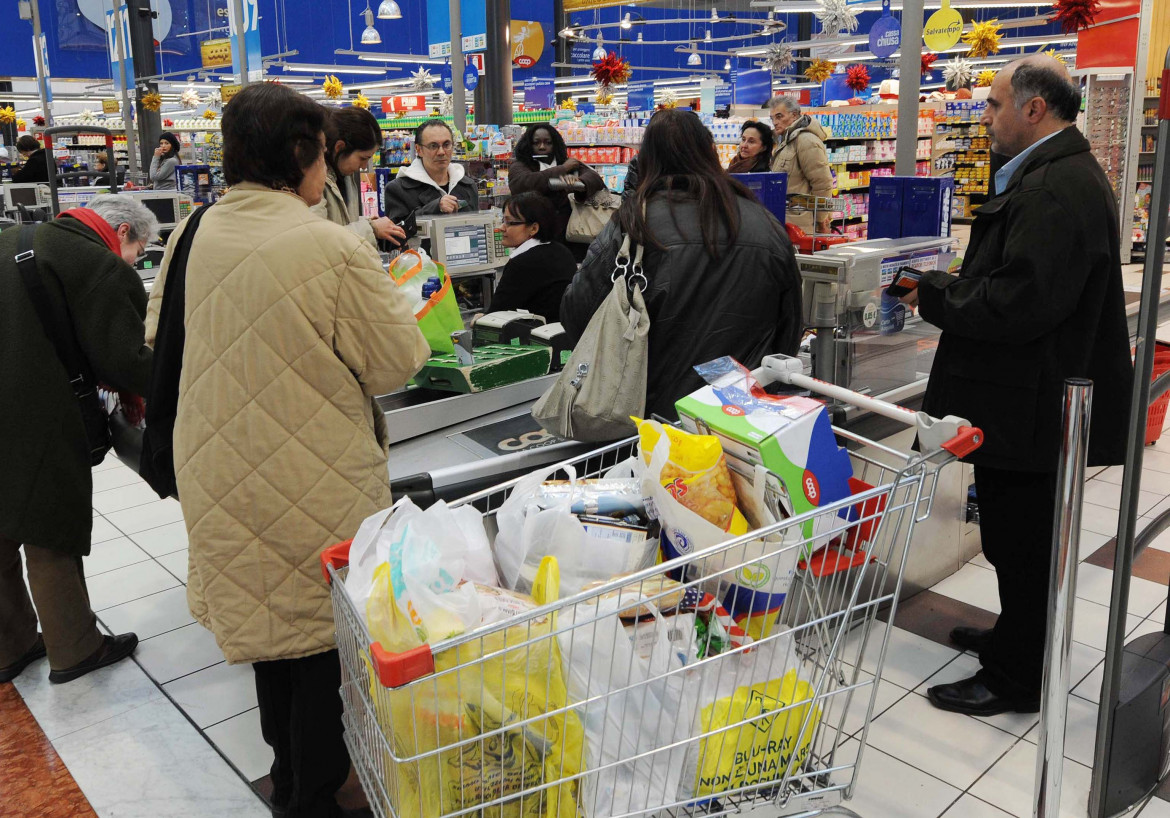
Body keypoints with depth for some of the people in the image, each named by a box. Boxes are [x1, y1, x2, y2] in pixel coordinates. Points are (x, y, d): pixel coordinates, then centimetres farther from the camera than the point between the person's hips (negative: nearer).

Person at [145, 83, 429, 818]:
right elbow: (393, 368, -12)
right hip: (316, 481, -7)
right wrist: (398, 306, 5)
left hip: (222, 474, 7)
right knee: (324, 639, 10)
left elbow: (160, 336, 13)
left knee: (267, 615, 24)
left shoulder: (196, 235, -1)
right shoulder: (335, 248, -20)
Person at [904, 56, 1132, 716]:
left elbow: (1020, 302, -29)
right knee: (1017, 537, 23)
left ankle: (1017, 680, 20)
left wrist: (933, 294, -16)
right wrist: (947, 287, 7)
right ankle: (1017, 637, 42)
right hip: (1033, 399, 11)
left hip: (1029, 406, -11)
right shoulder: (1062, 175, 14)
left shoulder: (1057, 188, -22)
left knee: (1021, 541, 4)